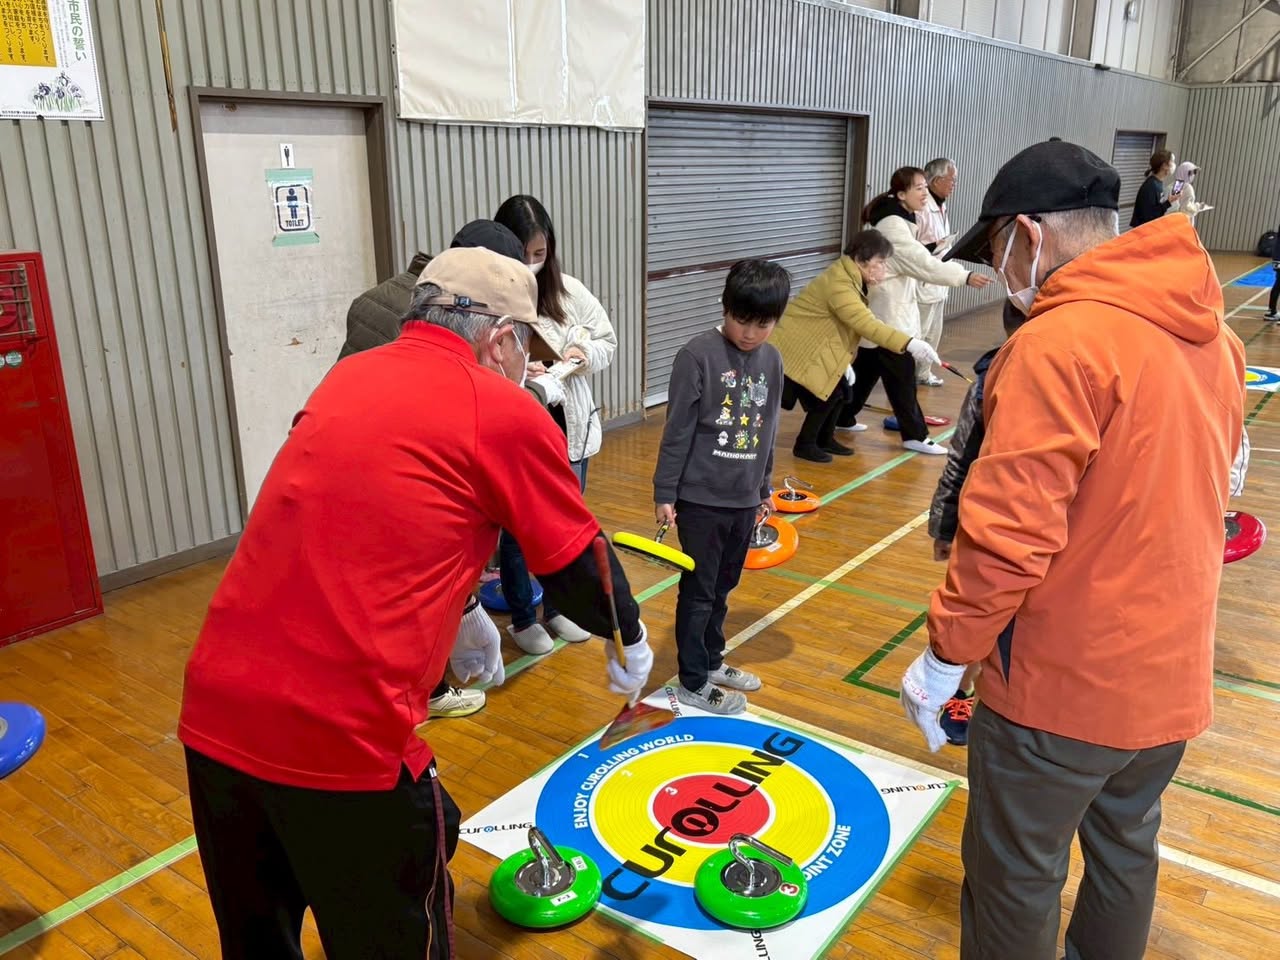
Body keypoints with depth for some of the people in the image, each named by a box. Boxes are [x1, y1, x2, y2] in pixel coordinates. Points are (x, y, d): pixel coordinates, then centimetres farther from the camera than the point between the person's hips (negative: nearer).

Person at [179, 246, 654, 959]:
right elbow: (578, 563, 4)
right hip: (342, 738, -7)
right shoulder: (506, 413, -6)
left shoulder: (347, 379, 13)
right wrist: (630, 640, 25)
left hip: (213, 716, 7)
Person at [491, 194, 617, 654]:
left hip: (568, 429, 5)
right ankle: (523, 619, 32)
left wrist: (585, 354, -12)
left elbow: (608, 342, 8)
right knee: (516, 530, 12)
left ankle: (558, 609, 40)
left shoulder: (569, 291, -2)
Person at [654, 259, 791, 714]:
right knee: (698, 591, 5)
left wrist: (764, 489, 19)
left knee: (723, 587, 19)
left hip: (744, 499, 6)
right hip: (700, 497, -6)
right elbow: (677, 431, -12)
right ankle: (692, 683, 18)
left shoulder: (771, 360, 5)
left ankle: (711, 660, 37)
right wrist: (664, 493, -12)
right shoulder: (698, 355, -13)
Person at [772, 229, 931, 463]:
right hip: (792, 348, -10)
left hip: (807, 347, 10)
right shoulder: (839, 284, -26)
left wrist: (844, 362, 5)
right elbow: (866, 324, -36)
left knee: (840, 388, 7)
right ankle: (804, 444, 3)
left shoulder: (851, 279, 8)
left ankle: (825, 439, 23)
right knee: (829, 391, -11)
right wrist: (908, 343, -40)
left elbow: (856, 325, 12)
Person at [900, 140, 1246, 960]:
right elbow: (1181, 499, 11)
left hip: (1063, 682, -8)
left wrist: (945, 654, -13)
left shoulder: (1061, 343, -23)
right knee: (1126, 850, 26)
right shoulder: (1211, 331, 3)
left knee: (1016, 880, 11)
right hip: (1173, 672, 8)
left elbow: (1009, 535, -25)